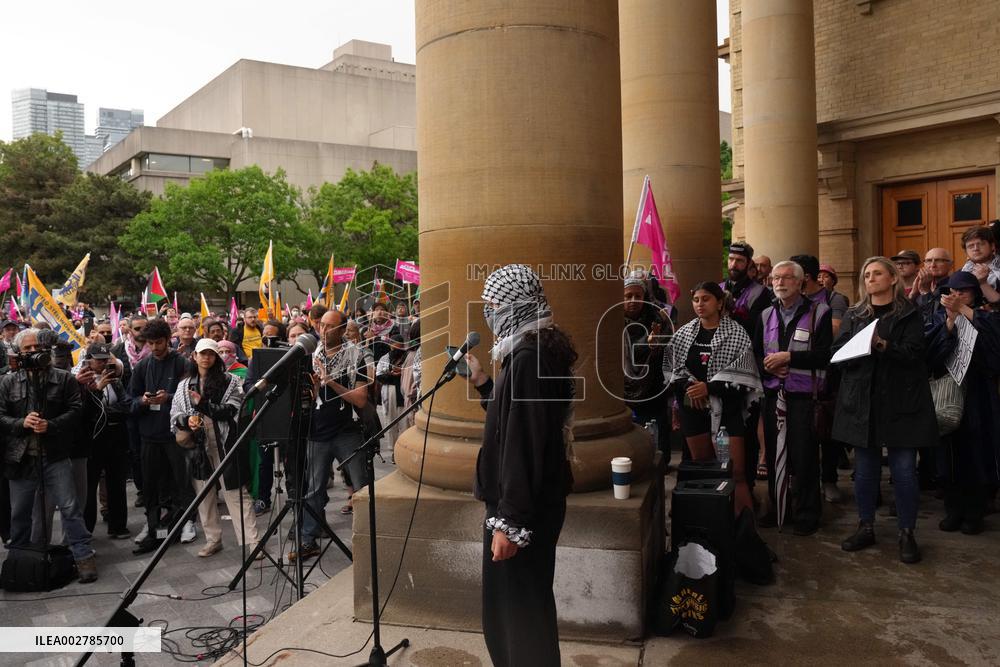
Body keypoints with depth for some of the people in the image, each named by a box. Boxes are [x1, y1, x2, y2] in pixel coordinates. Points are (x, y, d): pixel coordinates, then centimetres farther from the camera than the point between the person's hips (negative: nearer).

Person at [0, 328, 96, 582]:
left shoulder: (63, 378, 2)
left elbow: (75, 409, -3)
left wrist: (51, 425, -17)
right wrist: (21, 423, -15)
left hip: (55, 456, -2)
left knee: (69, 506, -3)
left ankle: (84, 556, 2)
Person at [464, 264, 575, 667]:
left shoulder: (527, 358, -22)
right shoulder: (536, 351, 9)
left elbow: (523, 444, -25)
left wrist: (510, 521, -23)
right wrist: (482, 383, 14)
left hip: (523, 509, -10)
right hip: (533, 503, 10)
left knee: (516, 613, 5)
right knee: (527, 606, 21)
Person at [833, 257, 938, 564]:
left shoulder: (909, 315, 2)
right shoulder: (853, 315, 13)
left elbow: (913, 352, -10)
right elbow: (837, 353, 4)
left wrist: (883, 345, -25)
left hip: (900, 402, -3)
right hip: (861, 401, 3)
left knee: (904, 470, -1)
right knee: (864, 468, 8)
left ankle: (906, 533, 12)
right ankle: (866, 527, 20)